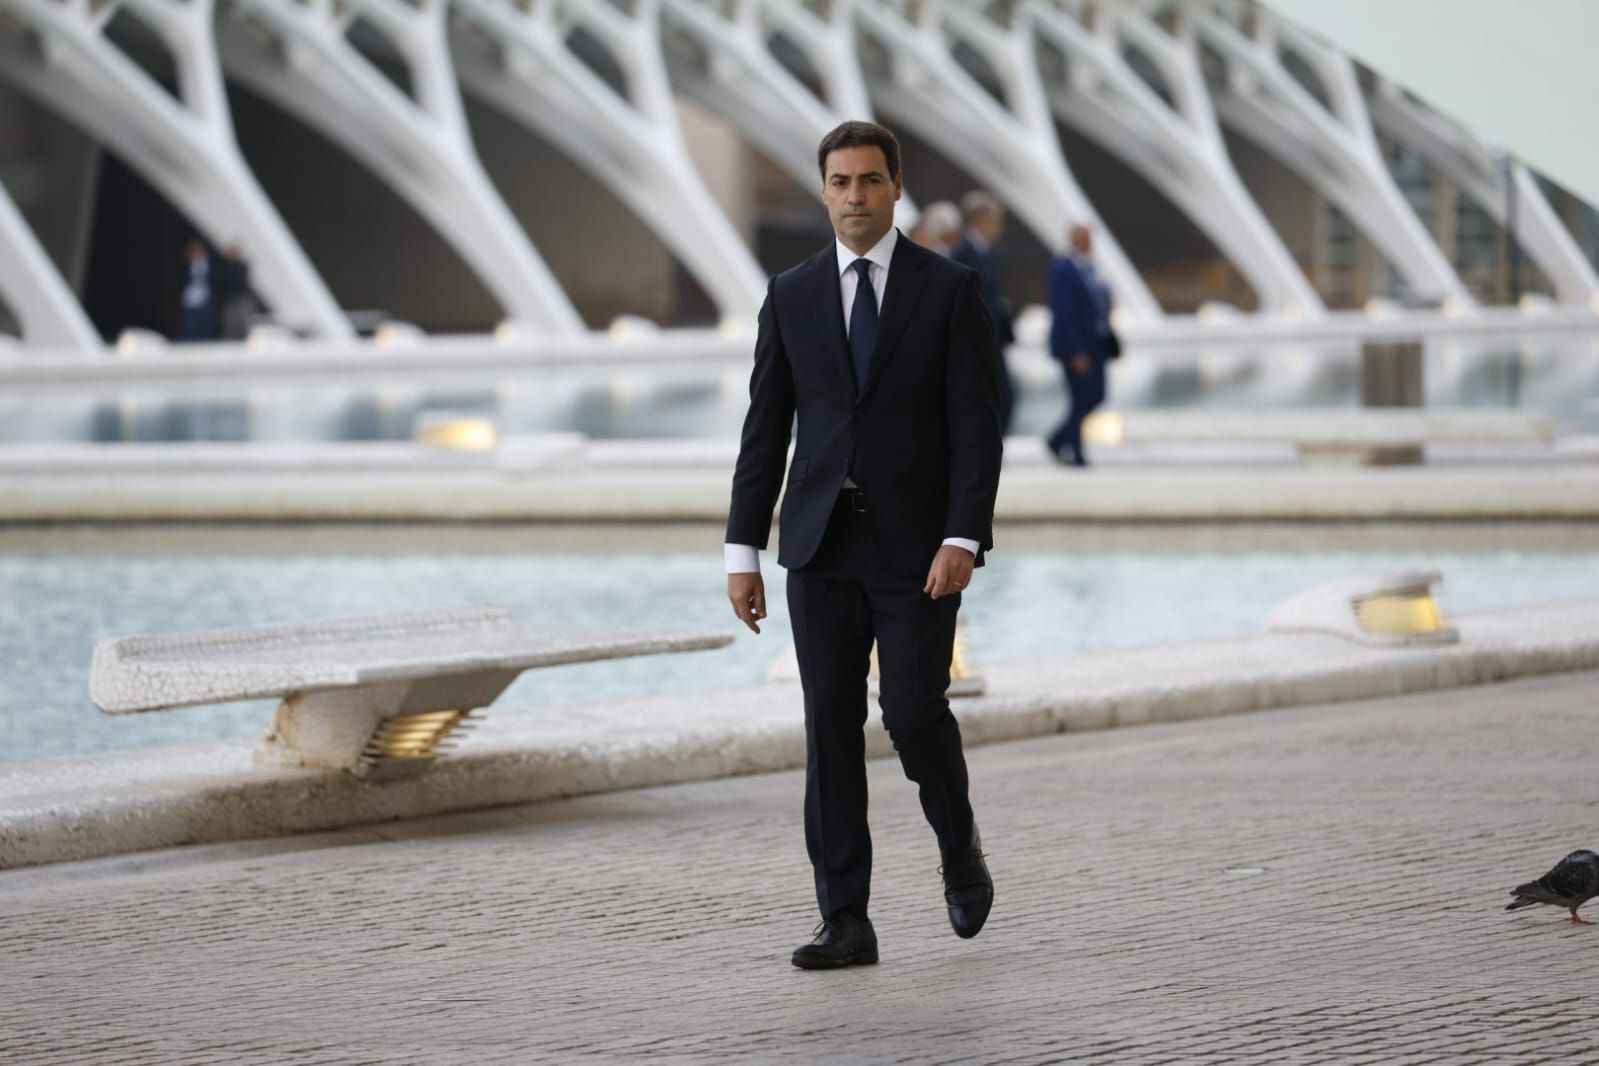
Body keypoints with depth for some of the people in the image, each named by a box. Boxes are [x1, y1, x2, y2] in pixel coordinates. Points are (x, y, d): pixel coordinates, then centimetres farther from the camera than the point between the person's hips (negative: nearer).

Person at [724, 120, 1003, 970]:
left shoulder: (949, 290, -2)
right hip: (821, 544, 3)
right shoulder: (791, 295, 7)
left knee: (914, 712, -7)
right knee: (830, 729, 0)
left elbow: (976, 427, -6)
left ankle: (959, 847, 24)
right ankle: (845, 922, 3)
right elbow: (765, 430, 7)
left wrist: (963, 539, -17)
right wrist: (743, 551, 1)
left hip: (916, 545, -3)